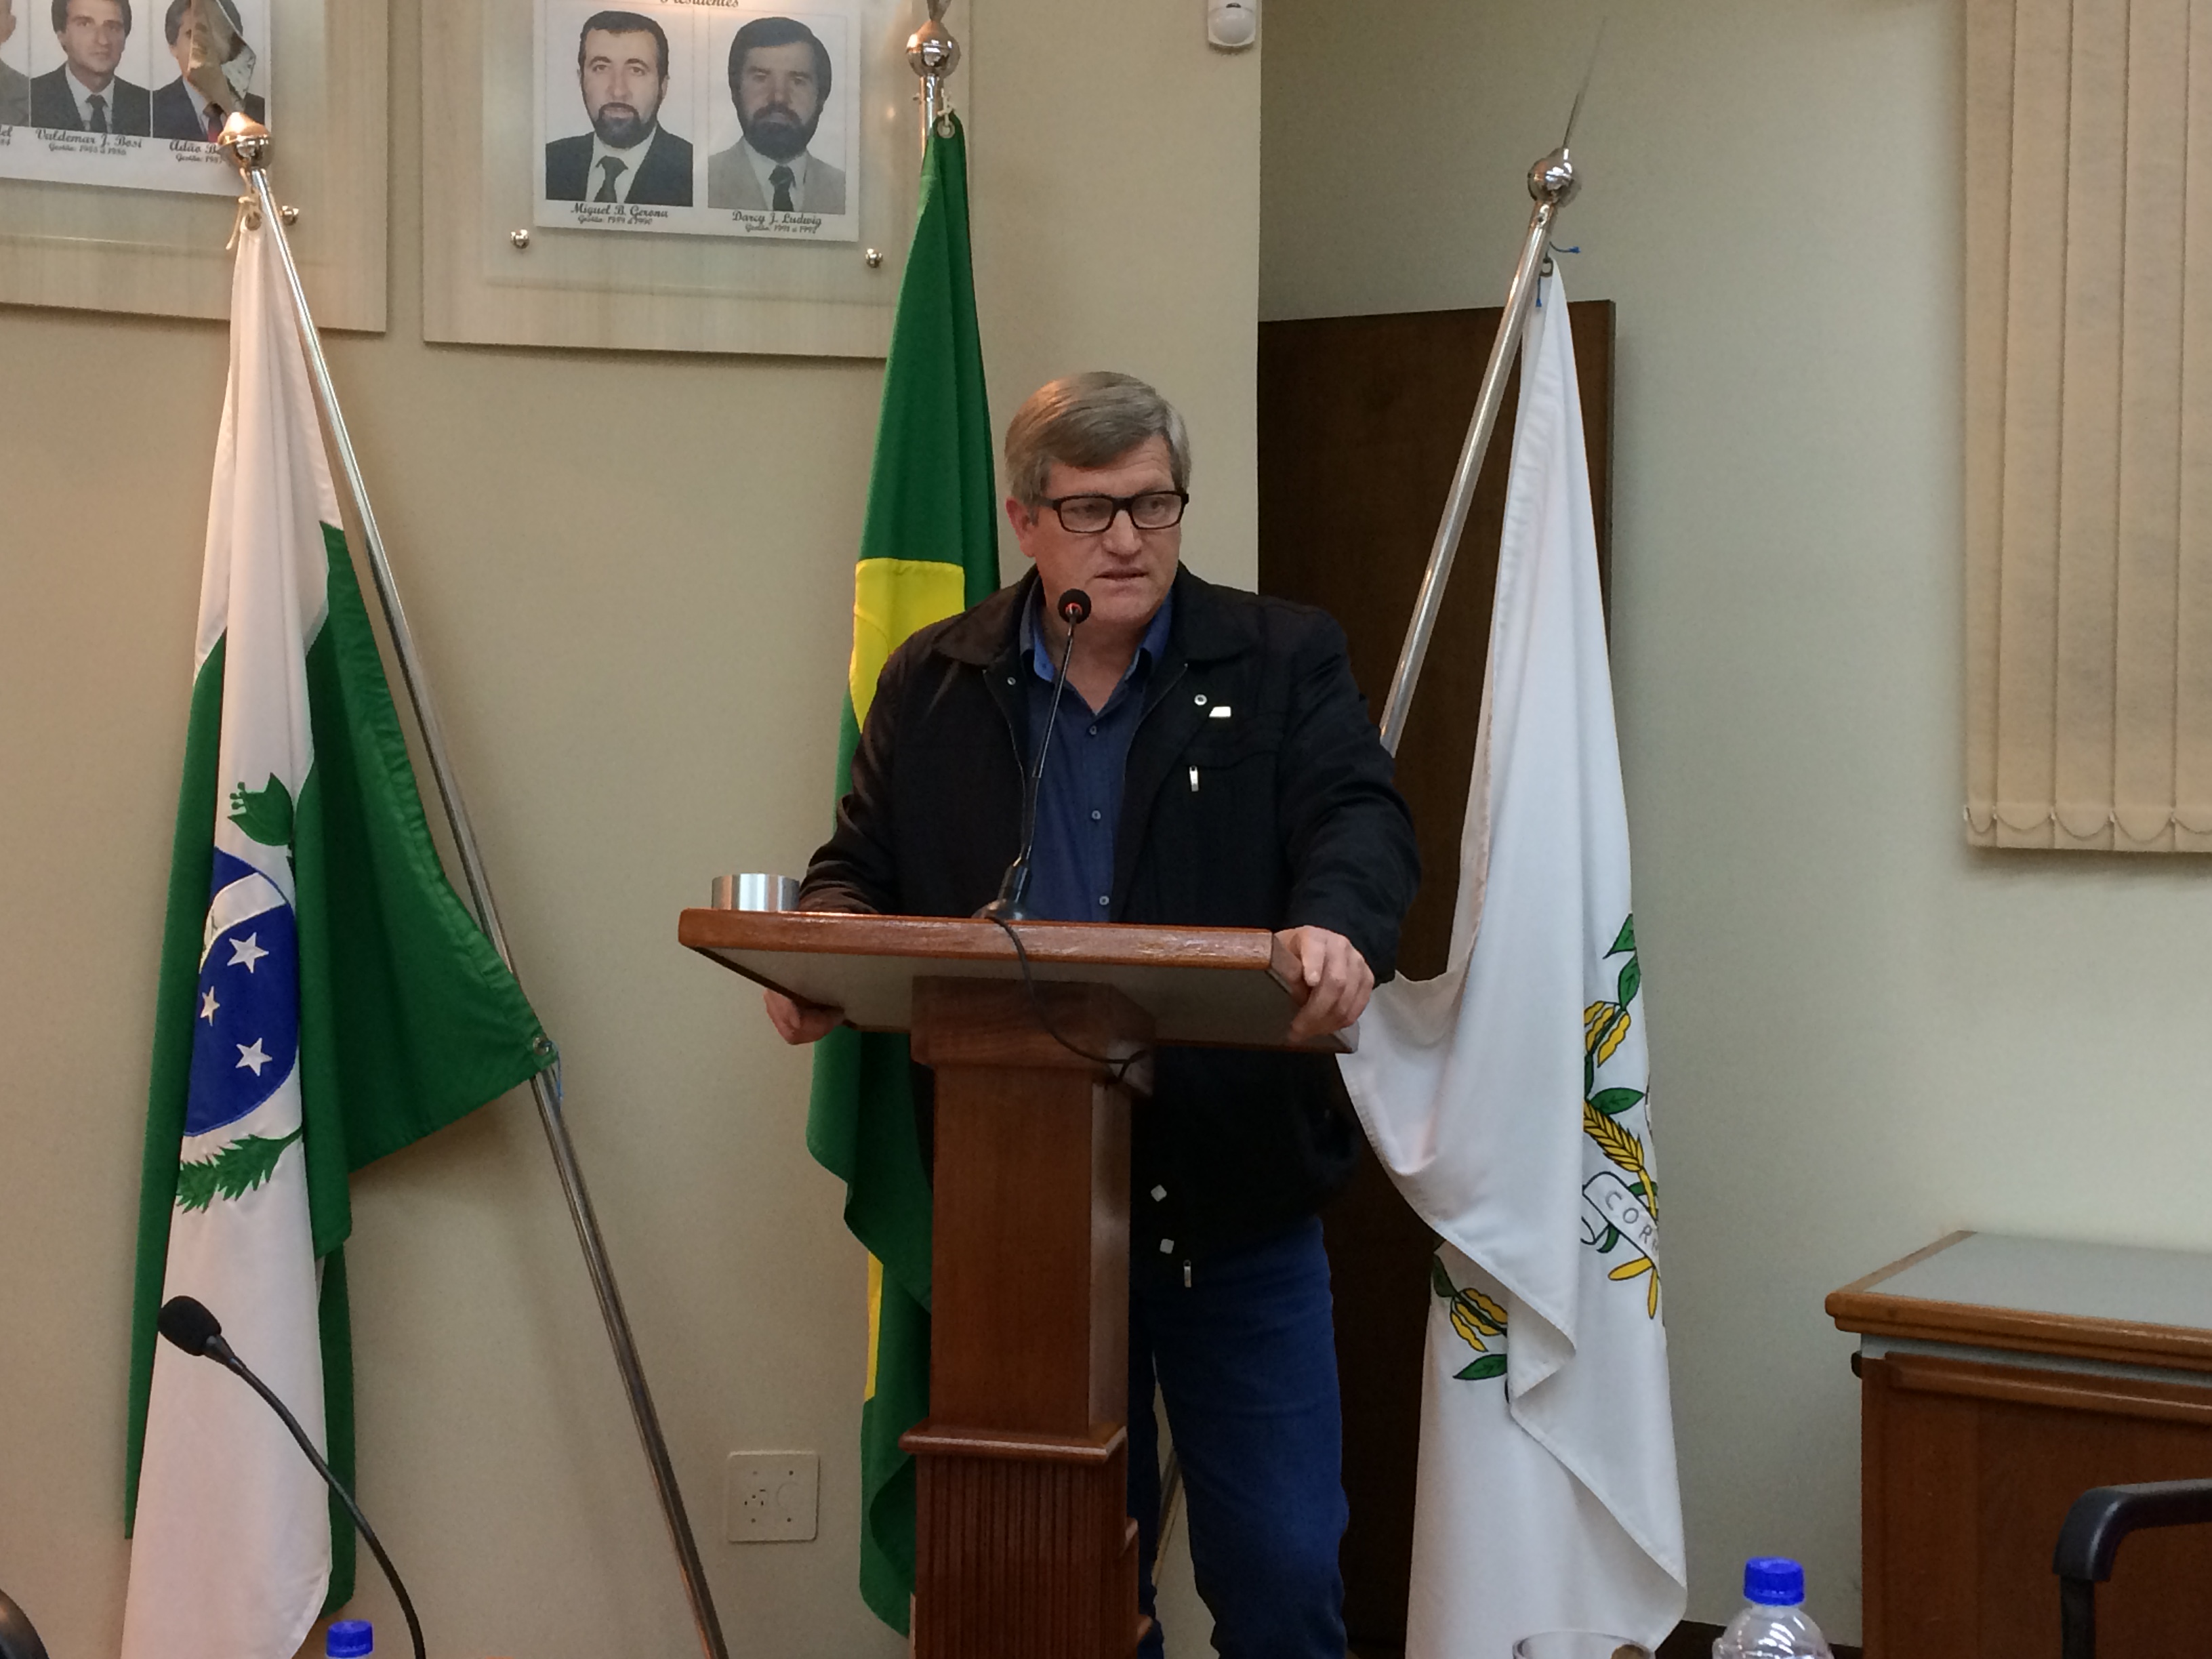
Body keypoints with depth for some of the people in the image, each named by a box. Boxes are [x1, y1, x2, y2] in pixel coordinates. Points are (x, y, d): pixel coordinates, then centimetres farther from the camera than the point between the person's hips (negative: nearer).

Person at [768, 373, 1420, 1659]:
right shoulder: (932, 685, 8)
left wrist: (1337, 928, -33)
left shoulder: (1285, 661, 3)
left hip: (1237, 1205, -1)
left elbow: (1361, 820, -10)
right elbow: (861, 865, 11)